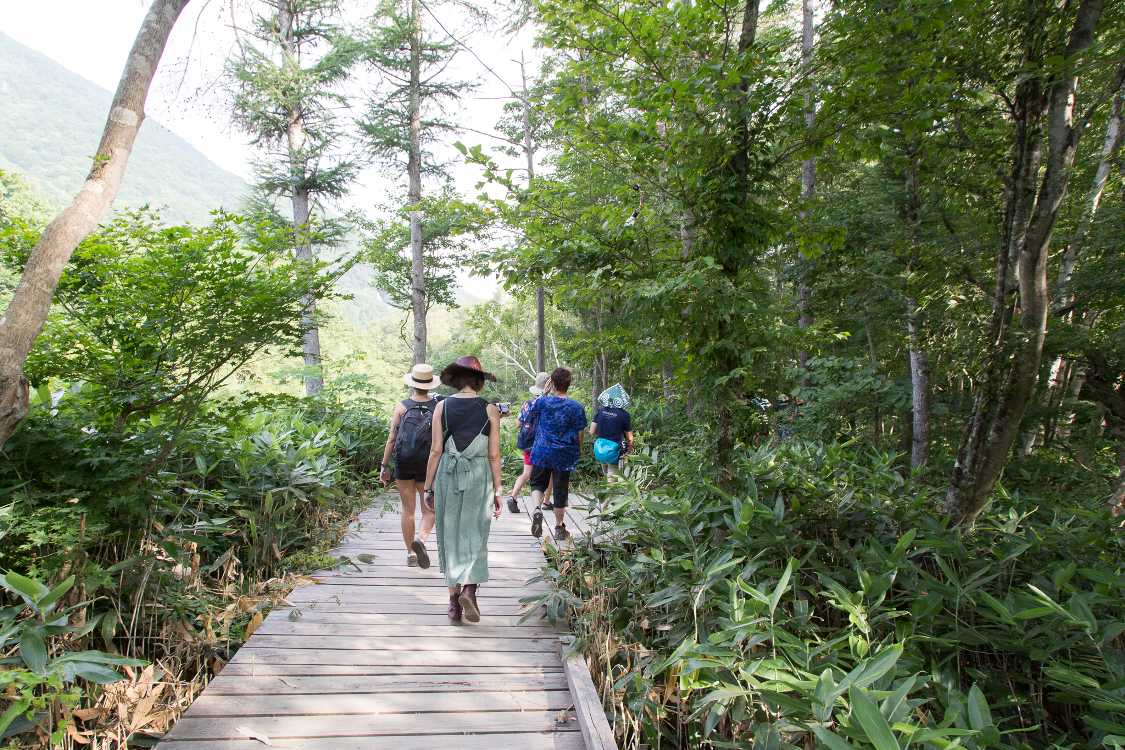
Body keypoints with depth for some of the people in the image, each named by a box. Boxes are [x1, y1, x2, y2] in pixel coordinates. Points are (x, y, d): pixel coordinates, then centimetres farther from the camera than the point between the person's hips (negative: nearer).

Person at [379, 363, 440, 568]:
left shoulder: (402, 406, -3)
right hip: (428, 465, -1)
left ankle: (411, 554, 17)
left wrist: (385, 465, 4)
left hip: (403, 464, 1)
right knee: (429, 510, 10)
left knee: (408, 509, 12)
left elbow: (391, 438, -3)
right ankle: (421, 538, -18)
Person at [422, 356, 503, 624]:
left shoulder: (442, 407, -2)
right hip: (479, 475, 0)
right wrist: (498, 490, 5)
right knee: (475, 534, 10)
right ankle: (469, 588, -11)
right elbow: (494, 455, -2)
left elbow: (436, 450, -2)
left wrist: (428, 487, 5)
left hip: (447, 474, 1)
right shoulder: (490, 410, -2)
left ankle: (454, 600, 17)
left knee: (450, 536, 11)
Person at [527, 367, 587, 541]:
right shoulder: (576, 407, -8)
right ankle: (559, 528, 21)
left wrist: (545, 394, 18)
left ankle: (537, 508, -11)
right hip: (564, 455, 0)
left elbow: (530, 413, 13)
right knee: (560, 490, 10)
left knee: (538, 483, 18)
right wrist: (577, 453, 14)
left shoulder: (543, 401, -8)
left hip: (542, 452, 0)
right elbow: (579, 434, -2)